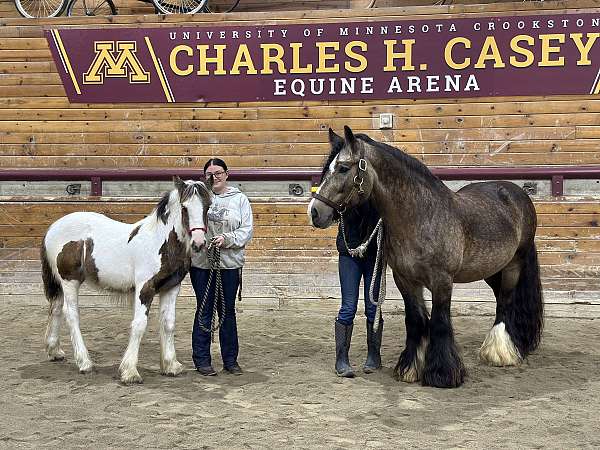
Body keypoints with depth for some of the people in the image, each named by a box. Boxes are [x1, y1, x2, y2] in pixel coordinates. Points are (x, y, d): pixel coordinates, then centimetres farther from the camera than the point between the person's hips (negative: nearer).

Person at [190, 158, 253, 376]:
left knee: (228, 311, 10)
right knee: (204, 311, 5)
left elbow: (247, 230, 1)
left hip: (230, 263, 2)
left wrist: (227, 239, -15)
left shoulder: (239, 199, 6)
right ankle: (202, 360, 15)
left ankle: (230, 360, 20)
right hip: (201, 262, -1)